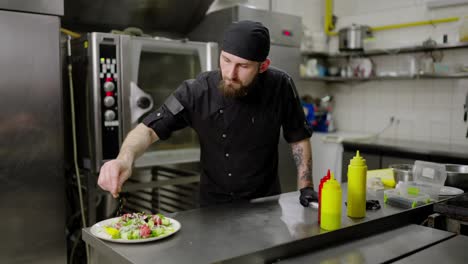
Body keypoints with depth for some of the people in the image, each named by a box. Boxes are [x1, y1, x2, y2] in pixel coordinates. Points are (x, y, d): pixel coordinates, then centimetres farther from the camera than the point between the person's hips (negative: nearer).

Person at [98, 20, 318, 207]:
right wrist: (124, 159, -39)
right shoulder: (196, 92, -18)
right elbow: (149, 129, -19)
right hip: (213, 205, 0)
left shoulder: (280, 87, -16)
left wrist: (305, 187, -11)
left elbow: (299, 138, -3)